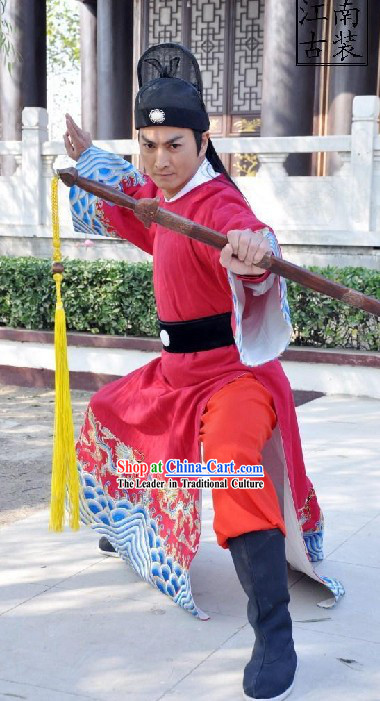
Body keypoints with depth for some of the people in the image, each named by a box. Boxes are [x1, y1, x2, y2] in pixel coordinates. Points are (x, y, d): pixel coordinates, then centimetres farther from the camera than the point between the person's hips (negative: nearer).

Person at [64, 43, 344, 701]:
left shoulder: (217, 202, -22)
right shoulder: (160, 196, 5)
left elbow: (245, 234, -48)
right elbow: (121, 207, 31)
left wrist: (251, 250, -71)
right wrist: (87, 155, 40)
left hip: (233, 368, -10)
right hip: (178, 369, 10)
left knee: (235, 465, -36)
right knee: (108, 413, 29)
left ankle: (275, 636, -34)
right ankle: (134, 527, 52)